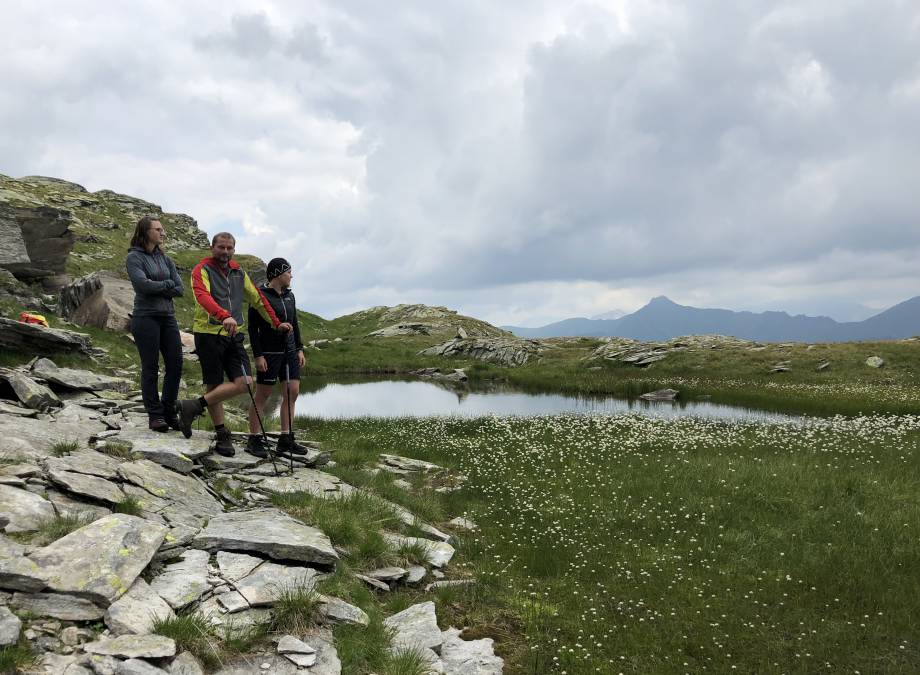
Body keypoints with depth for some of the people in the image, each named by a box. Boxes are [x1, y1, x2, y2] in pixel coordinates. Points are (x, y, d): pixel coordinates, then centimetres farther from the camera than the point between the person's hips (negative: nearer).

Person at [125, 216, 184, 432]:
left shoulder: (165, 259, 14)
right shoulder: (134, 257, -2)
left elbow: (180, 289, 4)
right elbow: (143, 284, -17)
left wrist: (155, 288, -10)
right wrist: (168, 284, -4)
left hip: (168, 317, 6)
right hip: (146, 317, -5)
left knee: (175, 365, 2)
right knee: (150, 368, -1)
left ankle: (169, 412, 15)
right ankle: (155, 415, 8)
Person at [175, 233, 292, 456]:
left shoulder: (238, 272, 15)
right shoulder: (202, 270, -4)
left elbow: (257, 298, 24)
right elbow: (203, 297, -24)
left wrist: (276, 323, 22)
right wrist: (224, 316, -40)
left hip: (233, 335, 5)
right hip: (208, 334, -5)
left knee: (243, 383, -8)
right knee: (214, 385, 1)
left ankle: (194, 406, 0)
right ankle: (222, 436, 10)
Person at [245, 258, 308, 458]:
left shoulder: (289, 296, 13)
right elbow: (252, 328, -11)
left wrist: (299, 349, 13)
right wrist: (258, 355, -16)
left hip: (289, 351, 7)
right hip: (269, 352, -7)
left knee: (292, 392, 4)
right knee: (262, 395, -2)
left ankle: (285, 440, 11)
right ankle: (254, 440, 5)